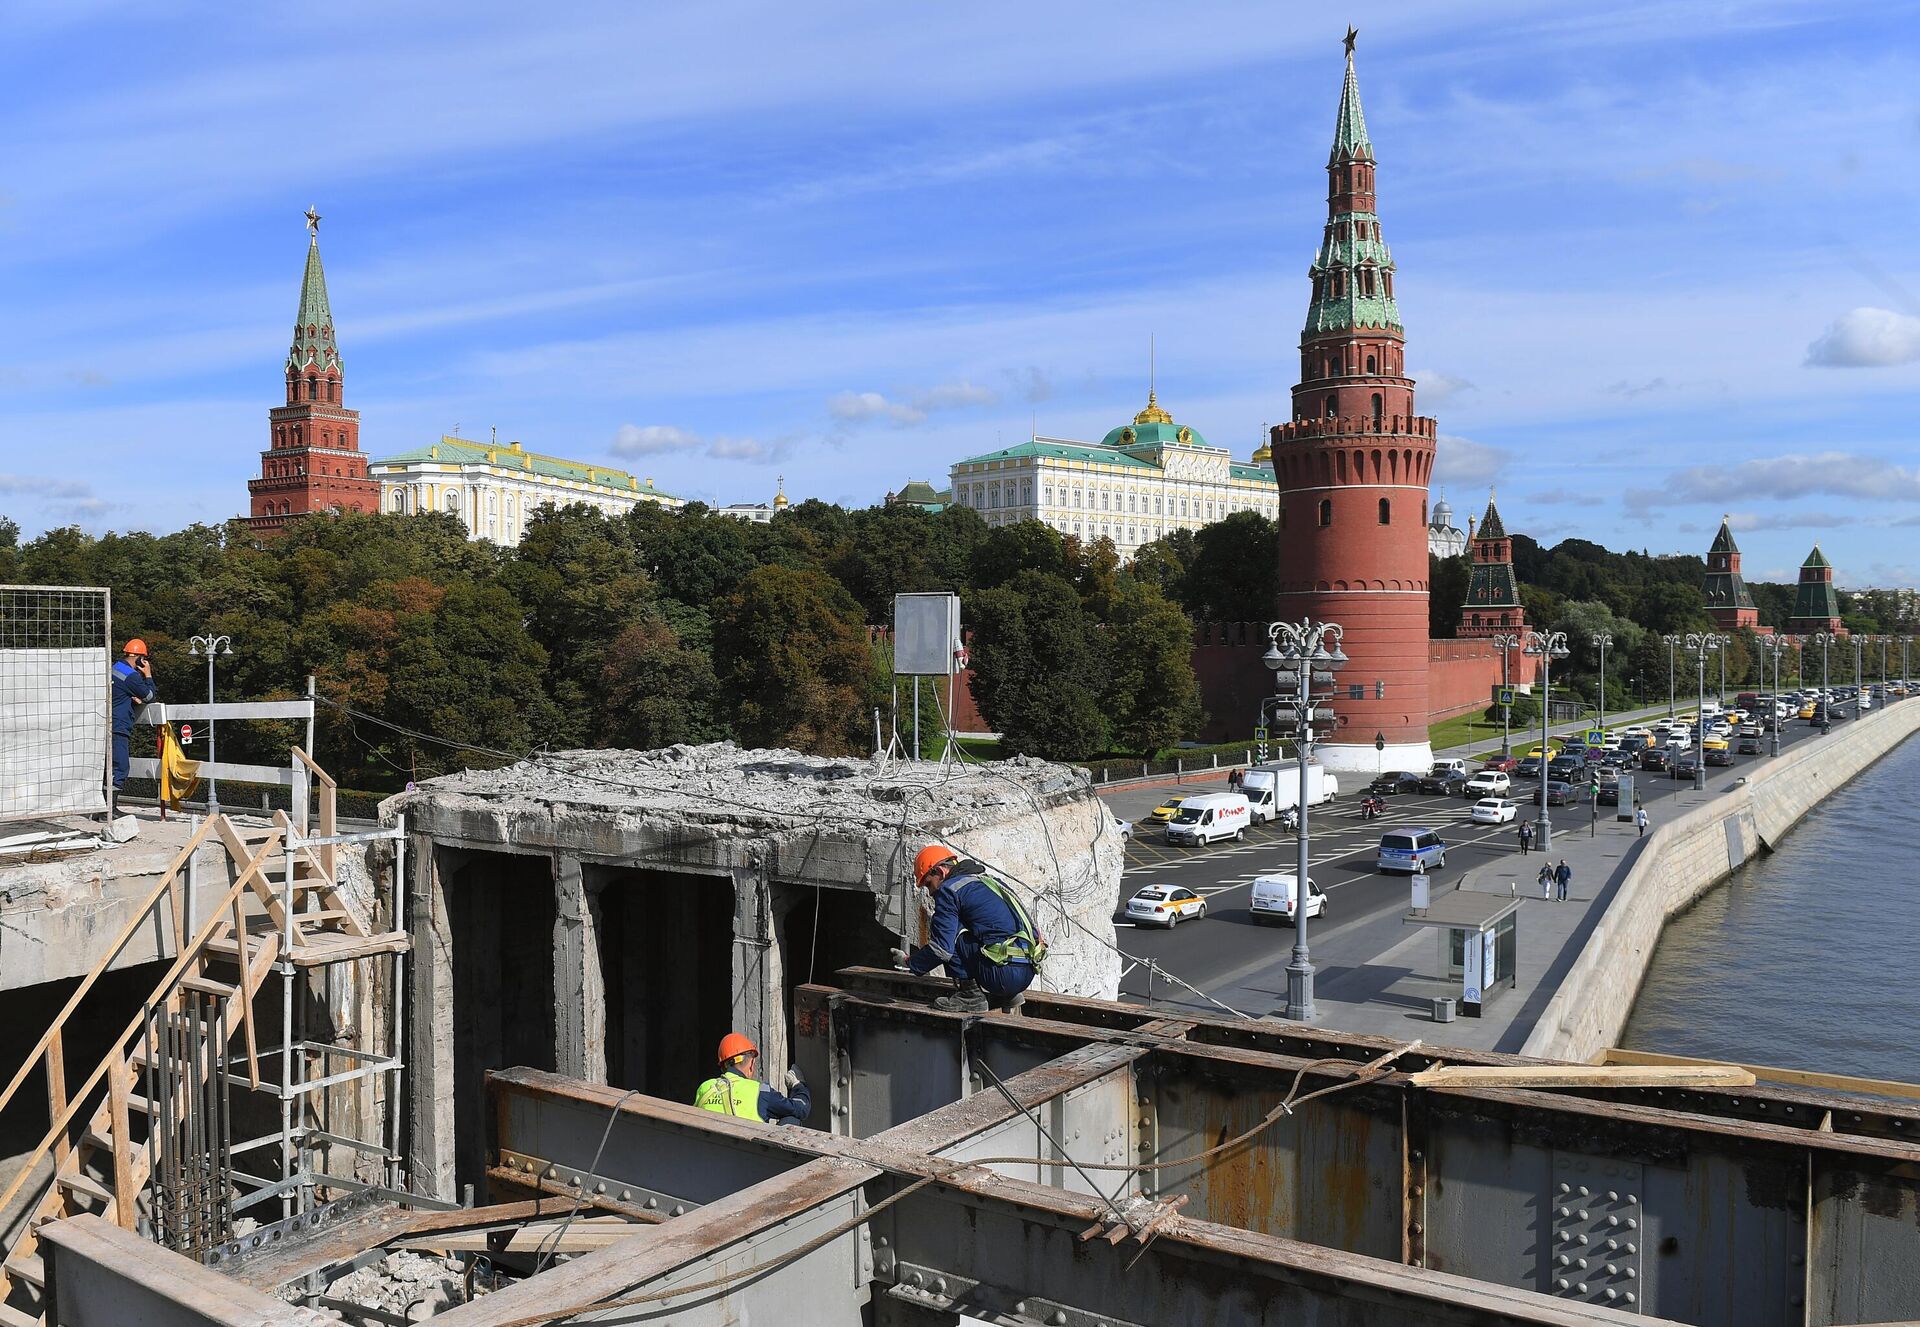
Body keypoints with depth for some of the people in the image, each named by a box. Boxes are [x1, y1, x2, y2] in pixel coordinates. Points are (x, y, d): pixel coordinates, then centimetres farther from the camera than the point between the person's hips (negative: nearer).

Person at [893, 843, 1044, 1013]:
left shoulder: (949, 889, -3)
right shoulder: (987, 881, 24)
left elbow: (942, 949, -8)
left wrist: (910, 962, 10)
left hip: (1004, 972, -9)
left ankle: (970, 994, 0)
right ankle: (1005, 995, 17)